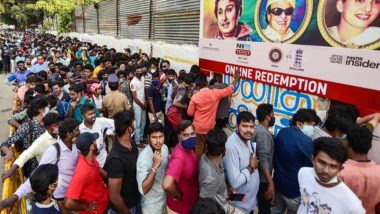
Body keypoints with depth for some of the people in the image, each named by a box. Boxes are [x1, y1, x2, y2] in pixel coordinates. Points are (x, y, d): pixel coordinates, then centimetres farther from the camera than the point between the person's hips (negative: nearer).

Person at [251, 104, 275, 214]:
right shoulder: (263, 133, -21)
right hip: (262, 179, -10)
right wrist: (271, 184, -28)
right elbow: (263, 160, -27)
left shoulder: (257, 129, 8)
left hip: (256, 177, 10)